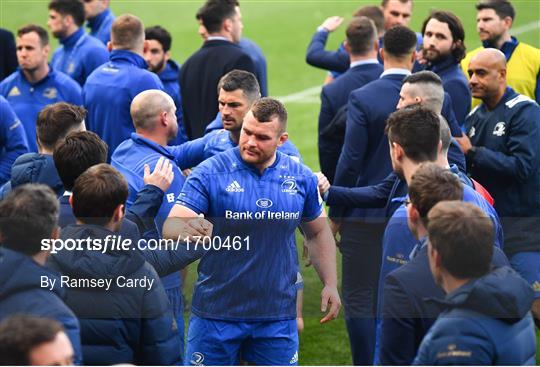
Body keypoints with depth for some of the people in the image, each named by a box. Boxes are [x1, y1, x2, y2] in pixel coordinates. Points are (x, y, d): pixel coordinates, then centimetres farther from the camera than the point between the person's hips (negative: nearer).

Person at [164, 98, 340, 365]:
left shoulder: (301, 178, 3)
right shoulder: (211, 172, -8)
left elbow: (318, 232, 17)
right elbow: (171, 227, -15)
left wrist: (330, 284, 9)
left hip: (277, 315, 2)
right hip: (216, 312, -2)